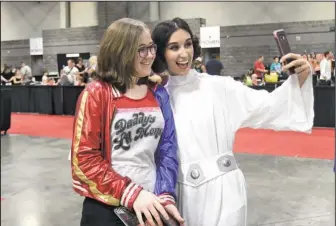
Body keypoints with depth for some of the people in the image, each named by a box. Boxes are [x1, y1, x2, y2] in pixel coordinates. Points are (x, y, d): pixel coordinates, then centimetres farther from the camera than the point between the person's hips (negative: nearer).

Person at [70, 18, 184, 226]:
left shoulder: (159, 94, 2)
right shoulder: (97, 94, -9)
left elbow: (167, 150, 3)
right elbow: (85, 158, -12)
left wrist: (166, 195, -11)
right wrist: (131, 193, -18)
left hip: (152, 204, 4)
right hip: (107, 208, -3)